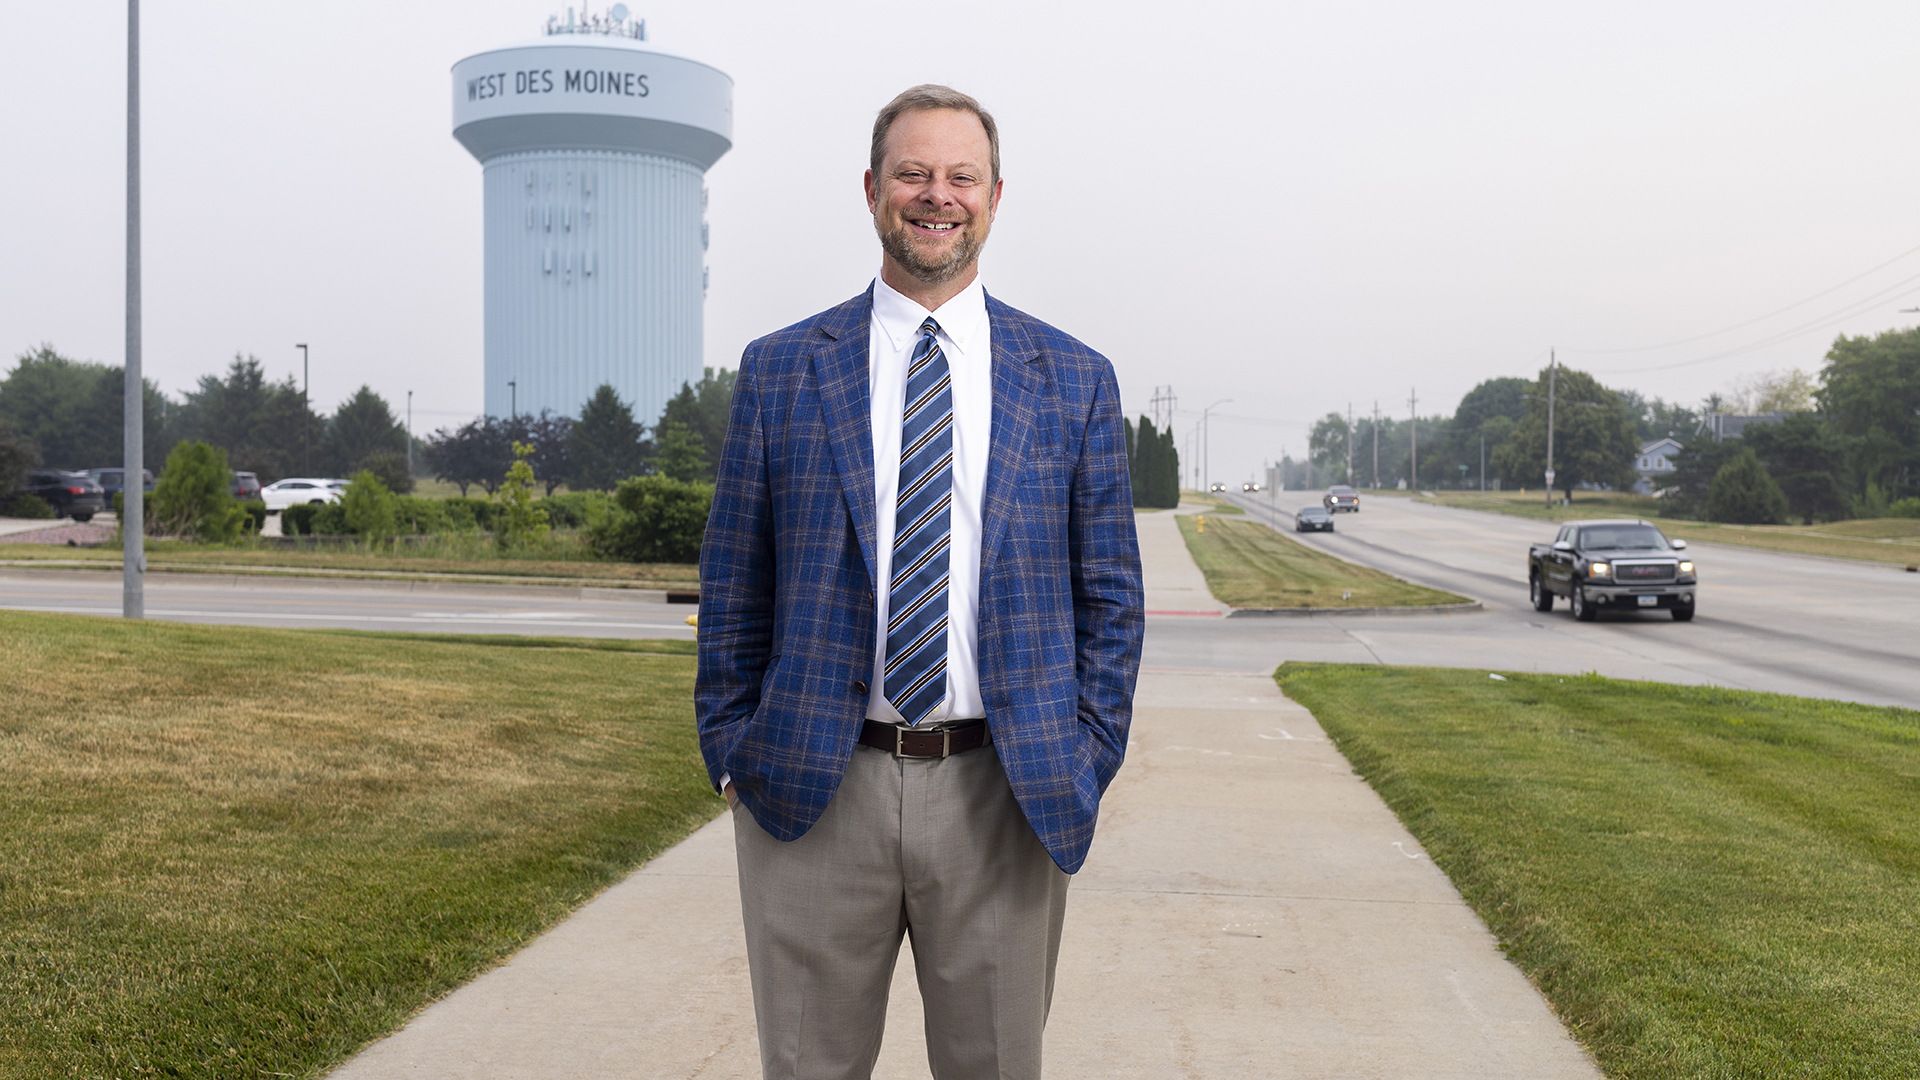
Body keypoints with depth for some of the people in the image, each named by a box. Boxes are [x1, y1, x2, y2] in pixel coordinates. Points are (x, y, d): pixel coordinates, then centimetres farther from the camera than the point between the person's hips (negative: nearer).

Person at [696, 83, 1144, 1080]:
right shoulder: (779, 371, 5)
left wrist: (1086, 765, 0)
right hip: (812, 792, 0)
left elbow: (1110, 597, 7)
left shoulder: (1074, 382, 5)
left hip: (1004, 795, 0)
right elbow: (732, 585, 7)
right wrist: (732, 752, 2)